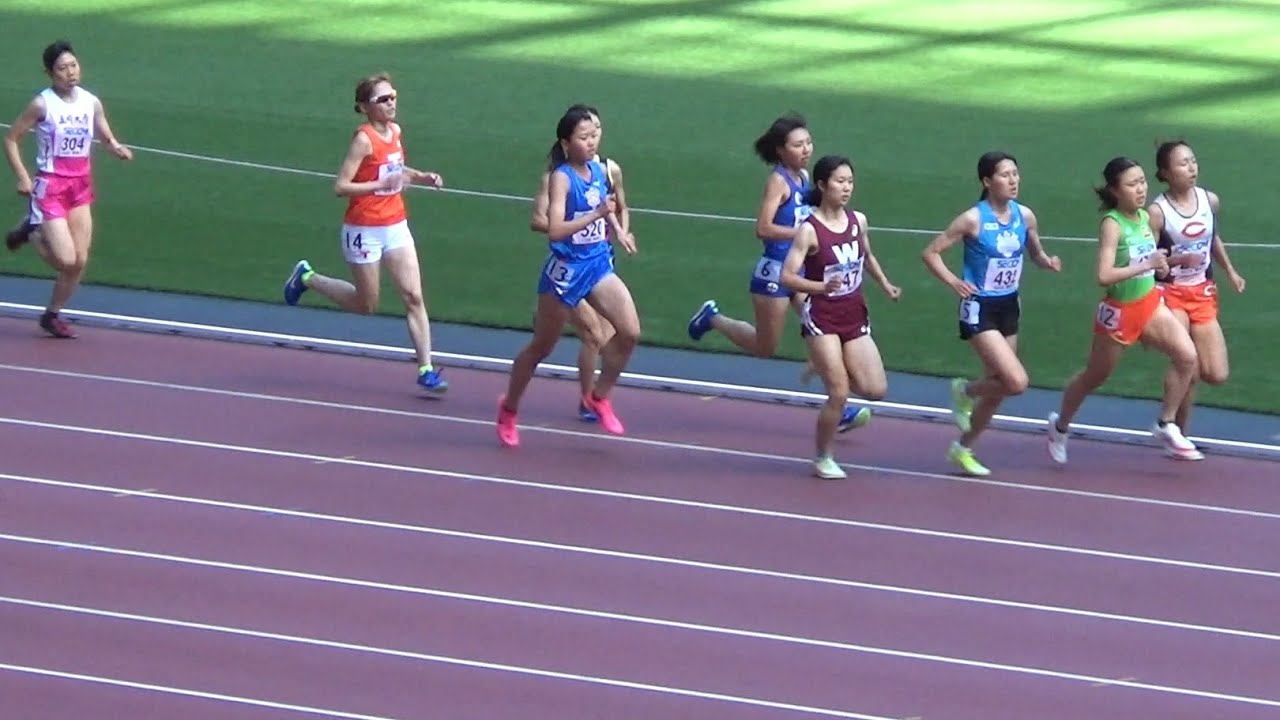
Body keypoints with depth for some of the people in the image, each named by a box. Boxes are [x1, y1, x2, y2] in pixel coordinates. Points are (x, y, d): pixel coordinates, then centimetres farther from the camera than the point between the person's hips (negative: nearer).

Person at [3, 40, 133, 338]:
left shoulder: (91, 103, 1)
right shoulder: (42, 104, -12)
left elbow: (107, 138, 10)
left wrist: (117, 148, -13)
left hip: (80, 187, 5)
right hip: (49, 187, -5)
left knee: (80, 261, 4)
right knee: (66, 260, -12)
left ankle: (52, 315, 23)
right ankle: (32, 232, 18)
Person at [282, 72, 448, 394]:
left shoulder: (394, 131, 4)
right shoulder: (364, 139, -18)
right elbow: (341, 186, -21)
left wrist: (422, 177, 6)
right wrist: (382, 184, -29)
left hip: (396, 227, 6)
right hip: (364, 231, -6)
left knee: (413, 296, -3)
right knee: (366, 304, 9)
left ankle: (426, 370, -1)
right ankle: (307, 278, 31)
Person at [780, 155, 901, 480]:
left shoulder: (858, 220, 1)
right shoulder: (809, 230, -16)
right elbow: (787, 276, -20)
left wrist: (886, 285, 13)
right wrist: (821, 287, -34)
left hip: (855, 316, 5)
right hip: (822, 318, -5)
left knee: (876, 389, -4)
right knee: (839, 394, -7)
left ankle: (829, 368, 25)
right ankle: (823, 459, 12)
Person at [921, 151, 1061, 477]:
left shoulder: (1025, 216, 0)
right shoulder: (973, 219, -16)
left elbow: (1036, 253, 16)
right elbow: (931, 252, -10)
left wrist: (1048, 262, -7)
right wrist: (953, 282, -24)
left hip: (1009, 306, 6)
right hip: (980, 309, -6)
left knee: (997, 387, 13)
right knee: (1016, 382, -17)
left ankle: (963, 448, 32)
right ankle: (965, 392, 11)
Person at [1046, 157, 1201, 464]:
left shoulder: (1145, 217, -1)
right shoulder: (1112, 224, -23)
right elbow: (1104, 276, -34)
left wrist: (1159, 266, 0)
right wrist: (1146, 265, -36)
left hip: (1149, 303, 6)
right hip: (1119, 311, -6)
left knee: (1187, 356, -12)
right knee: (1094, 377, 13)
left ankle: (1166, 425, 2)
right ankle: (1060, 425, 39)